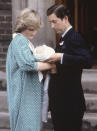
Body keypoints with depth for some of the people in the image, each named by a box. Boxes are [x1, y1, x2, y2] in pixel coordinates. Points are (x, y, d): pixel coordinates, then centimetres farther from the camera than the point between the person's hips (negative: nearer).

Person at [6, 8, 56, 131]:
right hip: (24, 93, -10)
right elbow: (27, 64, -24)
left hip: (32, 93, 10)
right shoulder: (19, 40, -13)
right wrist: (50, 65, -16)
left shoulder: (26, 41, 17)